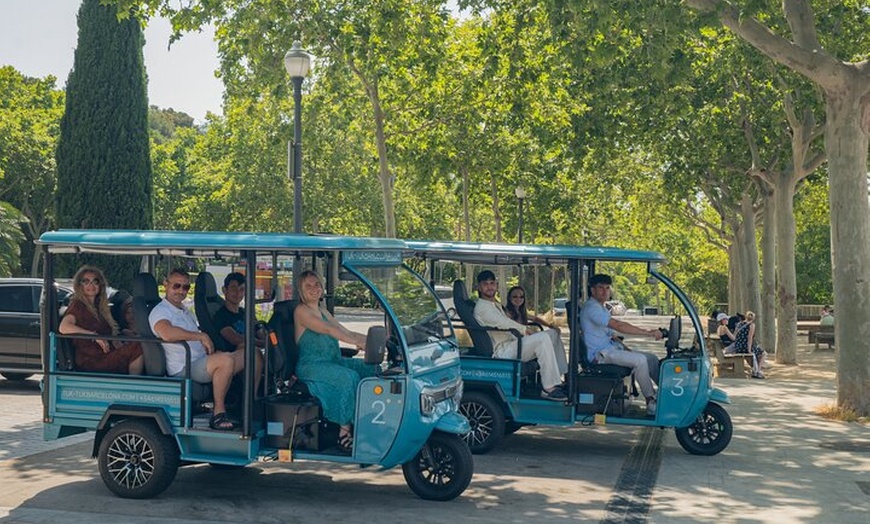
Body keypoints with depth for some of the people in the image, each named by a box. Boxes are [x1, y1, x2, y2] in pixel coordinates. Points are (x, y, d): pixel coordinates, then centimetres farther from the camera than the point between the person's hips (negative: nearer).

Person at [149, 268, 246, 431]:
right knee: (226, 360, -34)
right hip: (183, 369, -9)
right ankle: (218, 414, -26)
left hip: (202, 363, 9)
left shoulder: (186, 312, 26)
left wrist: (208, 344, 5)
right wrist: (201, 336, -22)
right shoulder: (159, 311, -6)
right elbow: (167, 333, -29)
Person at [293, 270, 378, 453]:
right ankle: (344, 434, -27)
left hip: (333, 361, 8)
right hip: (310, 366, -8)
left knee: (370, 368, -10)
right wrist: (357, 343, -31)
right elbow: (328, 330, -20)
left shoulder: (322, 311, 21)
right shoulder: (301, 311, -6)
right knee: (350, 377, -31)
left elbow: (347, 332, 16)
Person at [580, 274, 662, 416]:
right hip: (600, 354, -10)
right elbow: (618, 326, -25)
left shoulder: (601, 308, 21)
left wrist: (627, 349, 9)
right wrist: (648, 333, -26)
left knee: (652, 358, 2)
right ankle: (651, 403, -20)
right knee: (640, 360, -26)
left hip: (611, 349, 10)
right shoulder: (591, 308, -15)